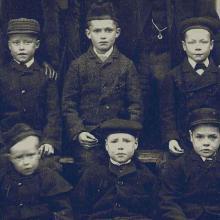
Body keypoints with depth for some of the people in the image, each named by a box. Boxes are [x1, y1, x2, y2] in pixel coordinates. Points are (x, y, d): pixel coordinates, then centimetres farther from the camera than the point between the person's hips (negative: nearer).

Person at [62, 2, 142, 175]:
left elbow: (135, 105, 6)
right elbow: (69, 104, 5)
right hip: (87, 136, 0)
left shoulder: (127, 65, 6)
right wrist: (78, 132, -8)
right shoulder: (78, 65, 6)